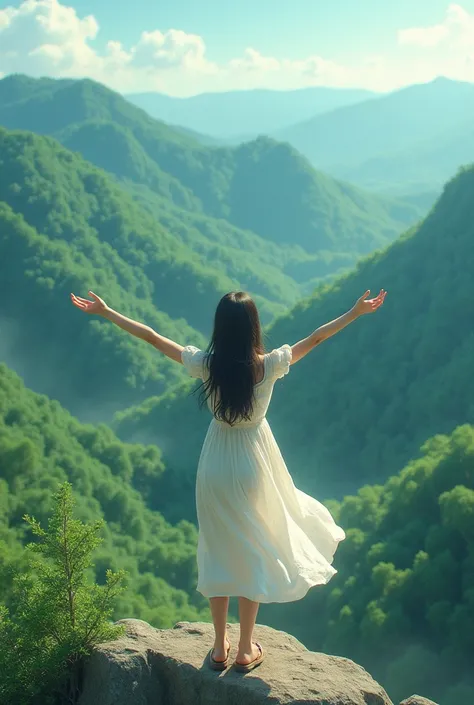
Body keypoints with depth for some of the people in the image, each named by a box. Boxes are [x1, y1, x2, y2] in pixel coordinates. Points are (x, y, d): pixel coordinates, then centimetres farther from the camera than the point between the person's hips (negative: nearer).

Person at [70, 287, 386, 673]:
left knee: (218, 553, 16)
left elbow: (150, 335, -7)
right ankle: (246, 650, 23)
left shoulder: (205, 364, -16)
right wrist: (357, 312, 5)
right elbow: (316, 338, -7)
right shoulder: (269, 366, -19)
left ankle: (220, 647, 27)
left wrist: (105, 311, 3)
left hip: (216, 465, 1)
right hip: (254, 465, -1)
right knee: (253, 554, 13)